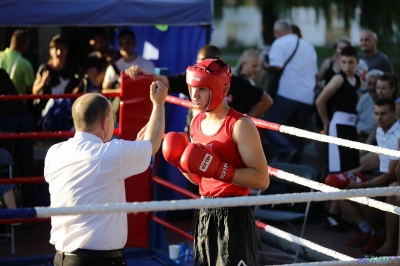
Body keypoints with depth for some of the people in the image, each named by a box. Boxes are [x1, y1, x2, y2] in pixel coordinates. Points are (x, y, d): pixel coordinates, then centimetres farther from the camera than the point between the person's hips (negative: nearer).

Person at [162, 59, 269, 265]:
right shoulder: (197, 123, 9)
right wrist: (182, 164, -1)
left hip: (233, 216, -8)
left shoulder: (239, 126, -15)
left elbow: (262, 179, -22)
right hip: (204, 215, 8)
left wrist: (218, 169, -28)